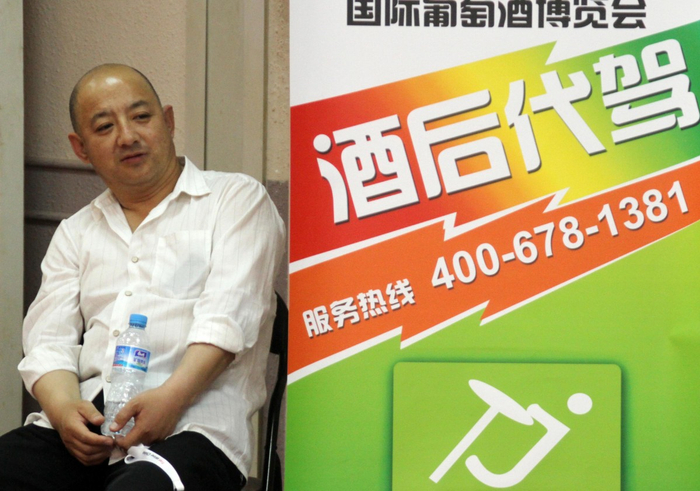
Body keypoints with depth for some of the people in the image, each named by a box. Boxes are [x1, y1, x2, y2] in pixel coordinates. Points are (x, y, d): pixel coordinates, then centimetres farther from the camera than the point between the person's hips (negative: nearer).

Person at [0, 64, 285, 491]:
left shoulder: (237, 199, 12)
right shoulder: (75, 234, 26)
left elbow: (228, 313, -3)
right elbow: (48, 340, 14)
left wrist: (172, 396, -19)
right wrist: (63, 408, -9)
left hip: (191, 423, -4)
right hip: (85, 420, 4)